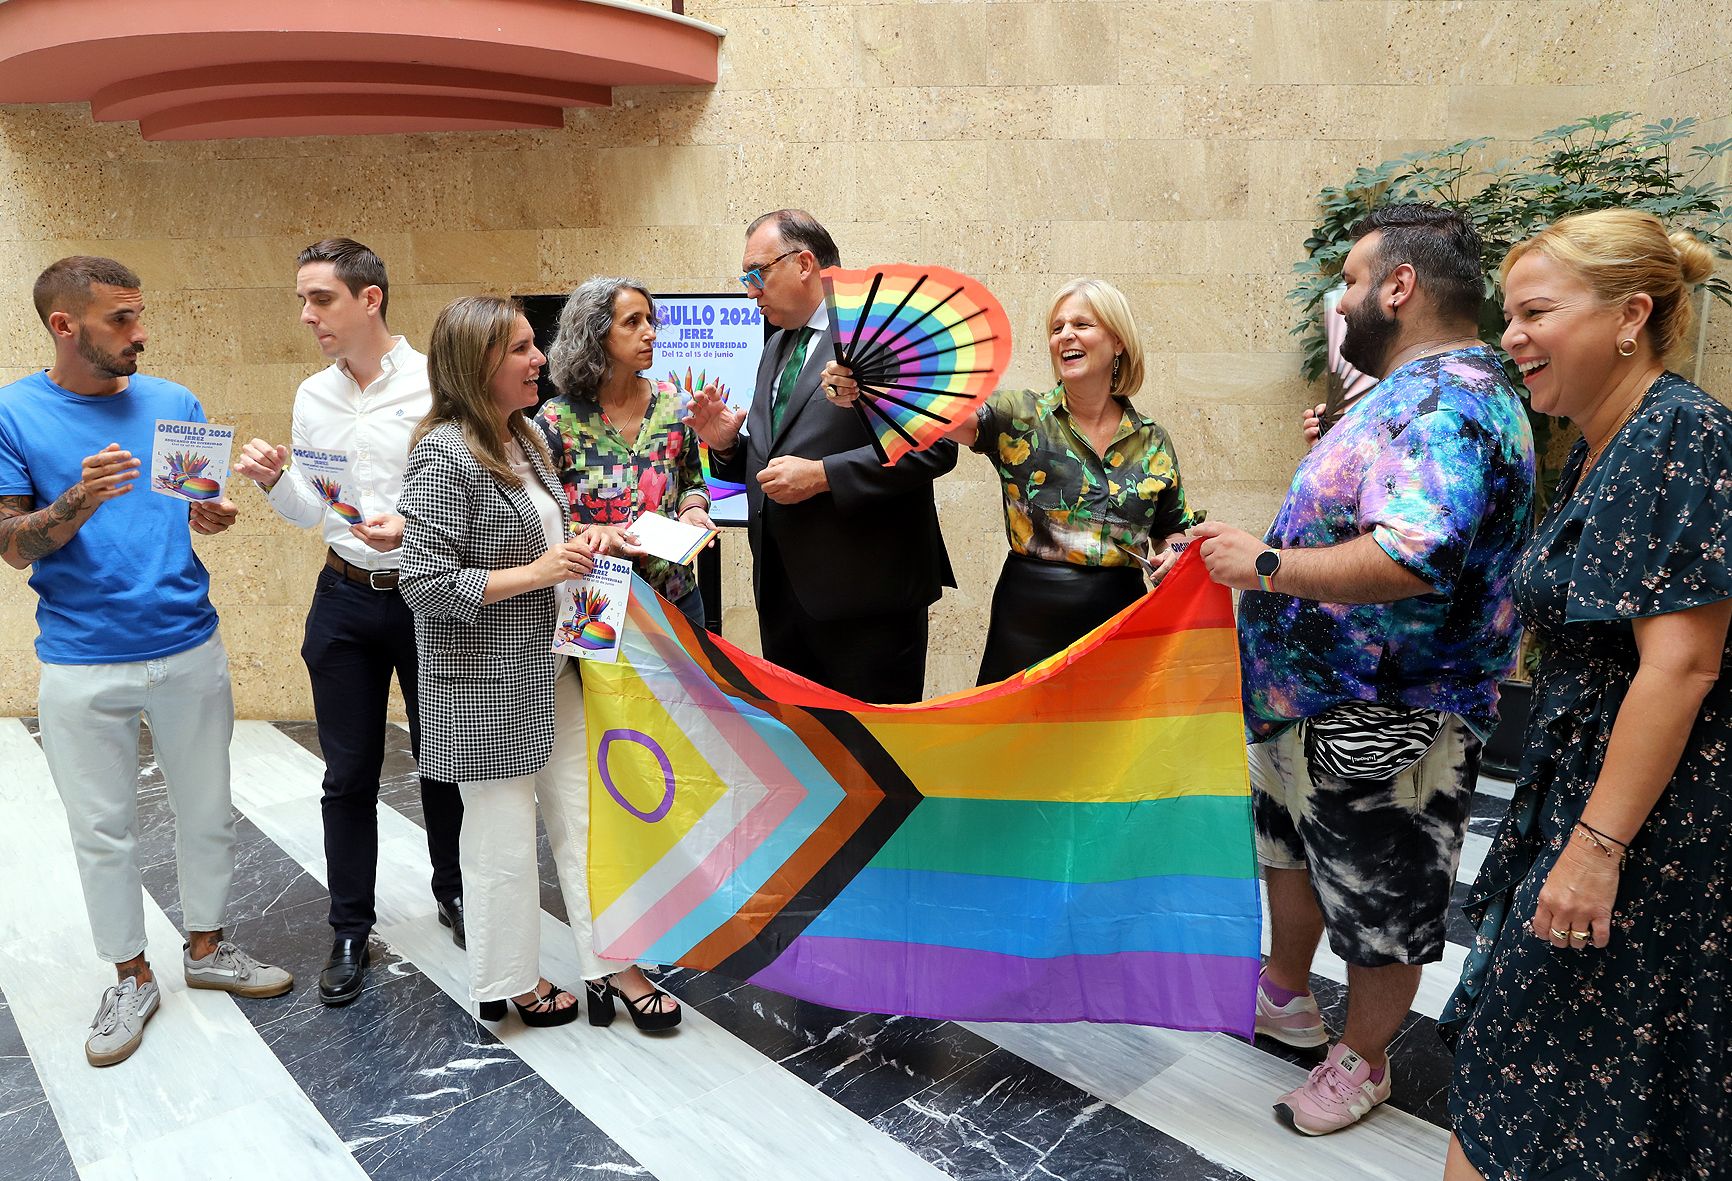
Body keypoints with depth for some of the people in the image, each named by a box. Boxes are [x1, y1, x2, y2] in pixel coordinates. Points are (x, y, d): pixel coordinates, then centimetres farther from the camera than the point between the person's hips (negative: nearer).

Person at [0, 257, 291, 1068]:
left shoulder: (175, 404, 3)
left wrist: (211, 516, -14)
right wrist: (81, 499, -25)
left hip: (190, 648, 3)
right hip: (82, 662, -2)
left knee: (208, 810, 12)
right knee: (103, 828, 10)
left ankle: (206, 948, 31)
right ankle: (131, 977, 27)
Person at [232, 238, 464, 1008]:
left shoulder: (435, 384, -10)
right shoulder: (312, 397, 6)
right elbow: (309, 512, 12)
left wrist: (415, 527, -29)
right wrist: (273, 480, -8)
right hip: (345, 598, 4)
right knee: (349, 773, 10)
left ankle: (452, 891, 35)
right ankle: (350, 931, 24)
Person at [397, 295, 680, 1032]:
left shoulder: (525, 437, 8)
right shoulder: (444, 454, -18)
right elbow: (423, 582, -22)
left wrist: (585, 542, 1)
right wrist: (536, 573, -22)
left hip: (553, 667, 8)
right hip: (489, 680, -8)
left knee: (583, 818, 12)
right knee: (503, 833, 8)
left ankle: (609, 965, 24)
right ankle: (509, 984, 29)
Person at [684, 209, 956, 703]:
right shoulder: (777, 346, 18)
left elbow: (934, 443, -18)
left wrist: (823, 475, -21)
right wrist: (727, 444, 2)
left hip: (865, 588, -8)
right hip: (783, 589, 8)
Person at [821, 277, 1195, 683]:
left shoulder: (1153, 442, 6)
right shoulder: (1020, 415, -3)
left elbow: (1173, 530, 17)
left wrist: (1175, 552, -6)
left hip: (1117, 620, 2)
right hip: (1029, 621, -2)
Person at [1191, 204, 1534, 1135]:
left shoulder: (1448, 402, -24)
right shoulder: (1421, 392, 11)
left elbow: (1417, 558, -39)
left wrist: (1265, 564, -30)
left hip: (1383, 724, -11)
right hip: (1317, 703, 11)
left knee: (1378, 900, 10)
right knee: (1291, 847, 26)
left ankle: (1363, 1060, 31)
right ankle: (1285, 994, 47)